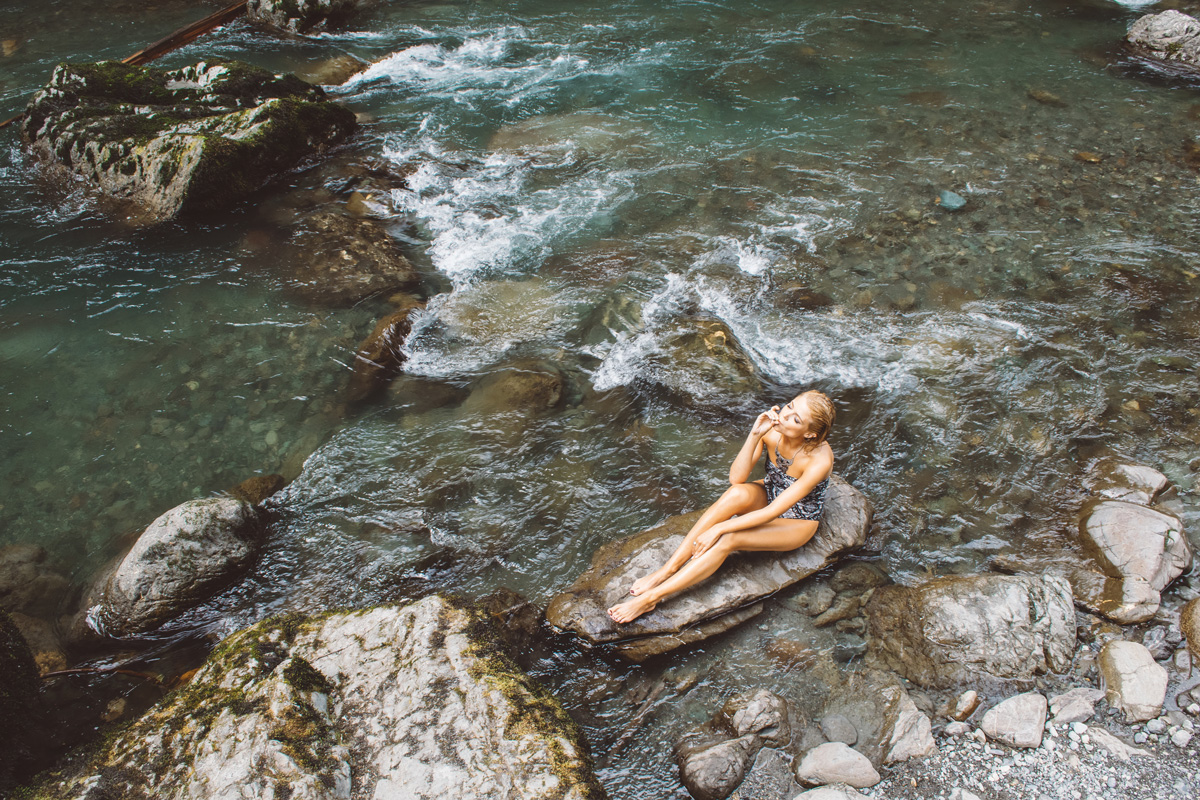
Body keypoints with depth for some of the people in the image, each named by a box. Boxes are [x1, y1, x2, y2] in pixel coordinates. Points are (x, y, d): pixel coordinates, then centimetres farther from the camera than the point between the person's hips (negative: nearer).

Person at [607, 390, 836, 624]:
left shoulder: (820, 460, -33)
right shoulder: (771, 429, -19)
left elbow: (772, 512, -32)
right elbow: (736, 478, -21)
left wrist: (718, 528, -33)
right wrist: (754, 435, -35)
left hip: (797, 522, -4)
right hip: (766, 497, 4)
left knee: (727, 540, -31)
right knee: (737, 493, -34)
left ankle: (651, 597, -28)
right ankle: (668, 569, -30)